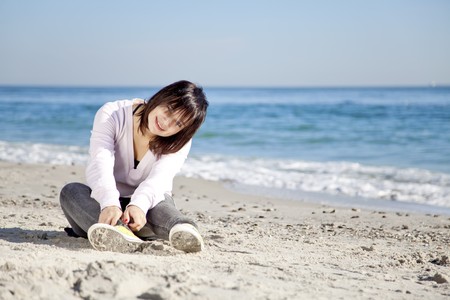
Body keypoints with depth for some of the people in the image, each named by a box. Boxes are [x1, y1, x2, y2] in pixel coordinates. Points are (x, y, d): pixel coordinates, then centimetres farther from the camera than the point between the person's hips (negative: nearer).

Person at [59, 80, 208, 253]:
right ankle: (119, 233, -62)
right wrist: (109, 204, -49)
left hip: (147, 206, 0)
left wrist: (139, 204, -50)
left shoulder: (180, 142, -8)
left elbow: (160, 178, -28)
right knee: (71, 190, -31)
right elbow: (100, 163, -28)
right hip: (104, 204, 0)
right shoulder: (112, 115, -12)